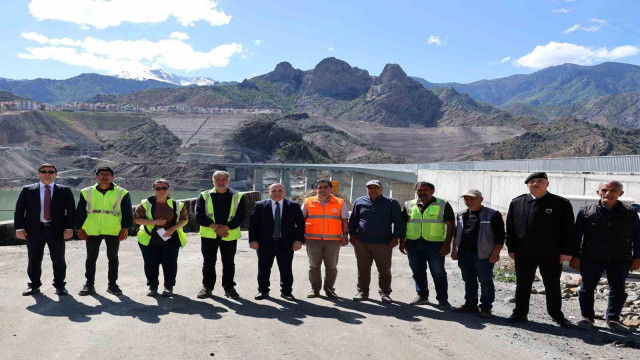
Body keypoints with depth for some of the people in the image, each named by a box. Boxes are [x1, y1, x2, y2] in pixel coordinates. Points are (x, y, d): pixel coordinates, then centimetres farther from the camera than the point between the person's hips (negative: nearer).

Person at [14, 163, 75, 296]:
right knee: (34, 260, 9)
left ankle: (59, 285, 18)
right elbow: (19, 210, 5)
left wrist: (69, 228, -7)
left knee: (59, 259, 5)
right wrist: (20, 228, -3)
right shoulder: (27, 190, 7)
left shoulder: (65, 191, 4)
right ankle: (34, 285, 24)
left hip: (57, 230, -1)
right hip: (34, 230, 1)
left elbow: (71, 211, 2)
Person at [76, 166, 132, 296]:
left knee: (113, 258, 7)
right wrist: (80, 229, 2)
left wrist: (125, 229, -4)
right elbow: (80, 212, 8)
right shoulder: (87, 192, 7)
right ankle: (89, 284, 18)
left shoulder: (122, 193, 3)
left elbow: (127, 212, 3)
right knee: (91, 258, 8)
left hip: (113, 231, -1)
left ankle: (112, 284, 17)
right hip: (92, 231, 1)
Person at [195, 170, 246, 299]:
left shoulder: (238, 197, 3)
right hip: (208, 235, 0)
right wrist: (214, 226, -16)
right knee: (208, 263, 7)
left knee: (229, 263, 8)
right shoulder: (204, 196, 4)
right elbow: (199, 216, -4)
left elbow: (241, 216, -5)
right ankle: (207, 287, 20)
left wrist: (226, 227, -17)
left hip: (230, 236, 0)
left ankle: (229, 287, 21)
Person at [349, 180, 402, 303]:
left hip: (383, 243, -1)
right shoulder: (359, 202, 8)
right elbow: (352, 220, 13)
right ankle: (362, 292, 19)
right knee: (363, 270, 7)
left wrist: (395, 237, -5)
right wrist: (352, 235, 7)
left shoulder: (391, 203, 3)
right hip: (361, 243, 2)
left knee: (385, 270, 4)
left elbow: (398, 222, 2)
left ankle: (385, 293, 17)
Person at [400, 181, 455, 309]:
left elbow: (450, 225, -1)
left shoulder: (443, 205, 1)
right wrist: (402, 241, 6)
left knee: (438, 273, 1)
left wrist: (447, 243, -8)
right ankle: (422, 295, 24)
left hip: (435, 244, -3)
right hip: (413, 244, 3)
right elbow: (403, 224, 14)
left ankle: (443, 299, 11)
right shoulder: (409, 205, 10)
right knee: (418, 272, 11)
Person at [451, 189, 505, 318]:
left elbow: (499, 236, -7)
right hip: (464, 254, 6)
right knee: (469, 281, 14)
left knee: (486, 282, 2)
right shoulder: (461, 215, 13)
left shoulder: (492, 215, -6)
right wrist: (454, 250, 15)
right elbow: (456, 234, 21)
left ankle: (486, 307, 12)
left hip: (483, 255, -6)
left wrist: (495, 253, -13)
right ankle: (470, 305, 24)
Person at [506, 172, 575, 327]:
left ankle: (557, 315, 26)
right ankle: (520, 313, 23)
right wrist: (511, 249, 4)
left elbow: (569, 230, -2)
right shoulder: (516, 203, 4)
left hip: (551, 254, -2)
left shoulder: (561, 204, -2)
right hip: (524, 252, 2)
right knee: (522, 285, 10)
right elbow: (510, 227, 7)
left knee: (553, 285, 10)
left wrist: (566, 251, -6)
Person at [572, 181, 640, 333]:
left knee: (618, 290, 9)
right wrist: (575, 256, -4)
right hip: (591, 258, -1)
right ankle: (587, 317, 19)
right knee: (587, 288, 5)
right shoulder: (586, 212, -2)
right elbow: (577, 235, 0)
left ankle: (613, 319, 24)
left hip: (620, 259, 1)